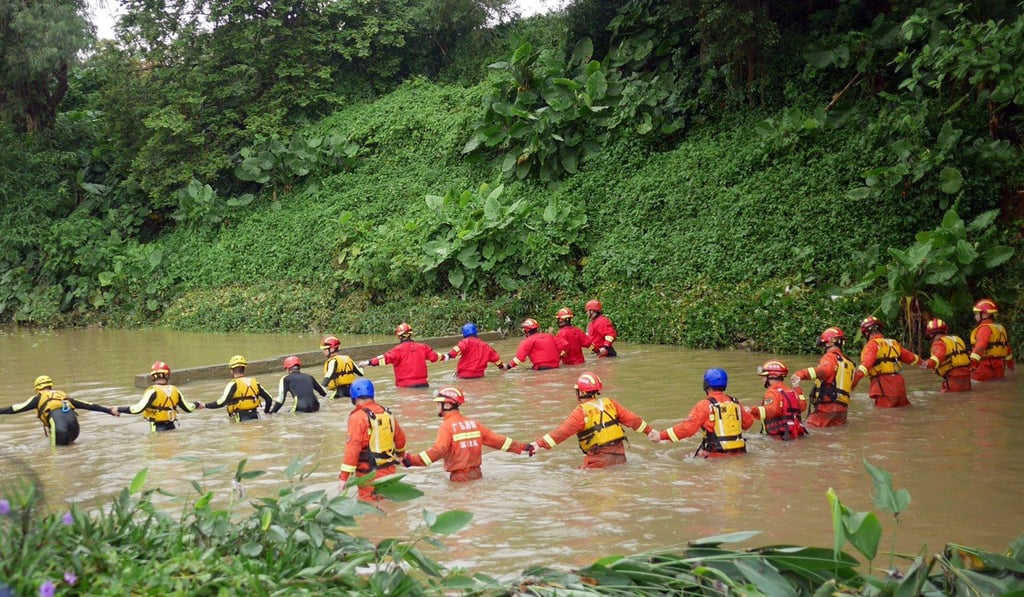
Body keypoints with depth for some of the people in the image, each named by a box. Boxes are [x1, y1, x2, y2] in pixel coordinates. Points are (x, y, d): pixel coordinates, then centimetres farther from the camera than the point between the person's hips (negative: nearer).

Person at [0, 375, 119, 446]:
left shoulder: (39, 398, 19)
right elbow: (87, 405, 28)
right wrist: (108, 410, 29)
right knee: (68, 444, 25)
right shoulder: (63, 395, 31)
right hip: (74, 424, 5)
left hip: (60, 427, -5)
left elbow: (15, 408, 16)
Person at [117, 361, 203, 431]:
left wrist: (118, 410, -9)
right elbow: (188, 408, 16)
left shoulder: (153, 391, -9)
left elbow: (138, 408, -18)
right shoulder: (174, 390, 9)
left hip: (159, 429, -6)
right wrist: (197, 405, 37)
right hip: (173, 427, 6)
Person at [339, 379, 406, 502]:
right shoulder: (387, 413, 7)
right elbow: (400, 438, 20)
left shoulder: (358, 417, -15)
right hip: (389, 470, 7)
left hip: (369, 474, -7)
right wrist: (400, 454, 41)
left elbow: (352, 447, -20)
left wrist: (344, 476, -18)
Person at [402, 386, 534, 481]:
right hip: (477, 474, 7)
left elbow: (438, 449, -24)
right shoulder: (473, 424, 11)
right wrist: (523, 447, 20)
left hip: (459, 478, -7)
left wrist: (412, 460, -32)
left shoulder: (447, 427, -10)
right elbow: (496, 439, 12)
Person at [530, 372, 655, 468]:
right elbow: (632, 419, 13)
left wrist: (539, 444, -19)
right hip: (619, 456, 6)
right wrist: (651, 431, 26)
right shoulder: (610, 403, 7)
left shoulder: (581, 412, -10)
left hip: (599, 460, -6)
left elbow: (562, 432, -18)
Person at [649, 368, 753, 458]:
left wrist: (661, 436, -10)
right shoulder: (735, 403, 10)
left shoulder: (705, 405, -7)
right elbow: (748, 422, 24)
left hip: (717, 455, -6)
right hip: (738, 453, 6)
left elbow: (687, 427, -13)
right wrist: (746, 413, 48)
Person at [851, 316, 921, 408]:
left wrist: (853, 381, -31)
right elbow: (910, 356, 29)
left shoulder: (872, 344, -8)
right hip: (899, 384, 8)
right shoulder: (893, 343, 16)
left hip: (885, 388, -8)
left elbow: (866, 364, -24)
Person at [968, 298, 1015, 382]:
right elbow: (1007, 349, 24)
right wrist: (1011, 365, 36)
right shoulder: (1000, 328, 16)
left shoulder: (985, 328, -13)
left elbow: (980, 347, -27)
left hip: (985, 368, -9)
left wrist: (971, 363, -35)